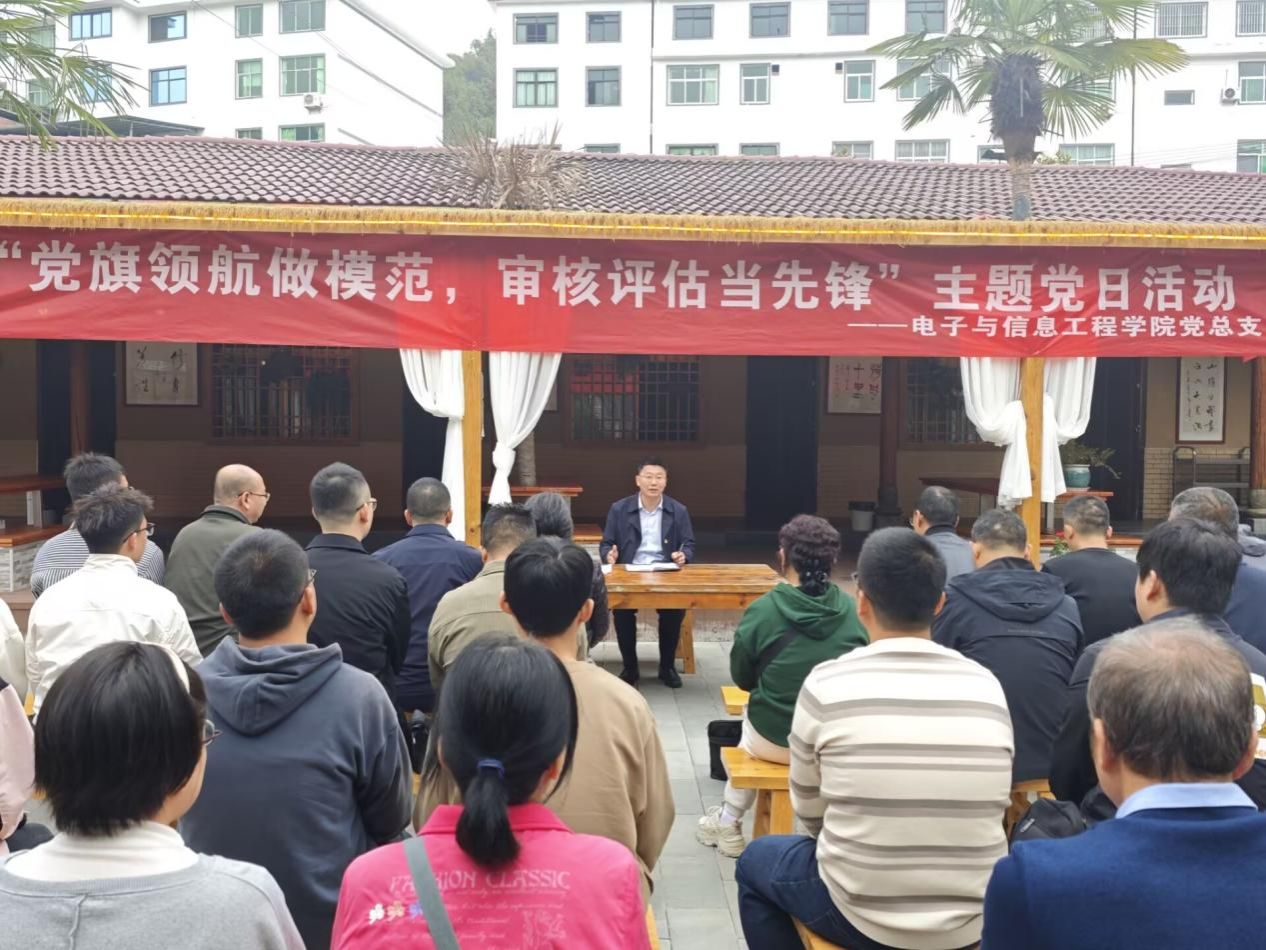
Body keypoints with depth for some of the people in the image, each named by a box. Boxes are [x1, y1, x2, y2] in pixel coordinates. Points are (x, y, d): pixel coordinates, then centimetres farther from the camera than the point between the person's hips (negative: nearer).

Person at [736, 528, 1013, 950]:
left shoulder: (827, 685, -14)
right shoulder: (987, 685, -6)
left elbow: (810, 813, -1)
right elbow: (988, 809, 5)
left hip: (862, 915, -3)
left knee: (755, 861, 25)